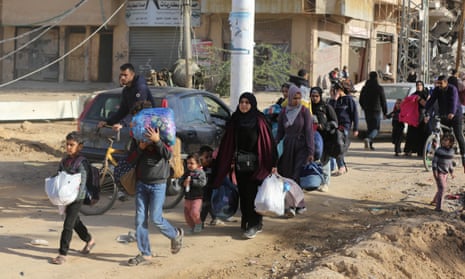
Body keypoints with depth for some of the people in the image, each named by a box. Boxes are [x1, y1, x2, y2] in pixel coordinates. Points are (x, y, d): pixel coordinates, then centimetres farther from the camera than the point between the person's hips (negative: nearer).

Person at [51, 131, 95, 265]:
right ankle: (89, 240, 44)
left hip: (76, 197, -8)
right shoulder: (65, 160, 8)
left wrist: (75, 196, -25)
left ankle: (63, 254, -3)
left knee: (68, 225, -7)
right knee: (75, 221, 22)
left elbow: (82, 182, -20)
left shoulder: (81, 162, -16)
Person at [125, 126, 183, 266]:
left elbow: (168, 155, -24)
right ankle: (145, 254, 7)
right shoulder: (139, 144, 5)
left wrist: (157, 141, -35)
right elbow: (130, 160, -3)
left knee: (156, 218, -6)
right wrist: (140, 148, -17)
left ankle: (176, 234, 24)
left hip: (158, 185, -4)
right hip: (141, 184, 4)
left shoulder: (163, 143, -5)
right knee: (140, 219, 0)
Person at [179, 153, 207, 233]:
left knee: (194, 212, -18)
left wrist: (191, 181, -25)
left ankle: (198, 224, 8)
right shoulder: (187, 172, 8)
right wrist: (183, 182, -16)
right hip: (187, 197, 6)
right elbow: (180, 180, 8)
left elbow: (203, 182, -23)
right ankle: (192, 226, 28)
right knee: (187, 213, 9)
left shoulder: (200, 172, -10)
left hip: (197, 197, -6)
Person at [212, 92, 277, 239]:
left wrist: (273, 164, -12)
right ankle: (246, 221, 22)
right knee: (243, 194, 9)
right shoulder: (235, 121, 4)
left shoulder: (259, 121, -8)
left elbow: (268, 142, -9)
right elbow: (226, 142, 7)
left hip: (255, 164, -4)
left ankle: (254, 224, 4)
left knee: (252, 194, -4)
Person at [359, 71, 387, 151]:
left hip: (367, 111, 4)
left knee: (369, 128, 15)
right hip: (376, 111, -4)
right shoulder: (379, 88, -8)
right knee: (376, 128, -1)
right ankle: (368, 139, -27)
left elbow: (361, 100, 11)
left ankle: (370, 144, 15)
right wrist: (385, 112, 3)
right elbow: (383, 101, -5)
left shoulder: (365, 88, 4)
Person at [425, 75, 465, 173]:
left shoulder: (452, 89, -18)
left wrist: (452, 113, -51)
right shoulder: (436, 90, -5)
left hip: (455, 116, -5)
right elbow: (431, 101, -13)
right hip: (444, 117, 5)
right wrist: (427, 114, -27)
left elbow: (454, 101, -34)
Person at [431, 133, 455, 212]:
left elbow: (450, 162, 15)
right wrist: (435, 171, -18)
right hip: (438, 172, -7)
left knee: (444, 189, 17)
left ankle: (434, 202, 38)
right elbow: (434, 161, -11)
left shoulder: (451, 151, 5)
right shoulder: (439, 150, -12)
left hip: (445, 173, 7)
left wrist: (452, 172, 15)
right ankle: (438, 207, -17)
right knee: (442, 188, -16)